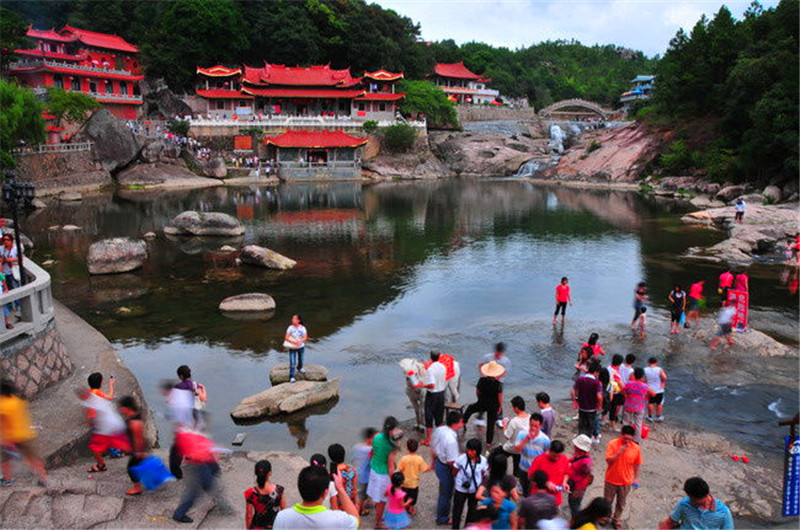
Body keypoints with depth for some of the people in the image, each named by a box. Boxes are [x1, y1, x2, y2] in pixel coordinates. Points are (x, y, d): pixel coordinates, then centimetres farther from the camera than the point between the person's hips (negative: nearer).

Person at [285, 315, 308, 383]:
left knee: (300, 359, 22)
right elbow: (286, 338, -15)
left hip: (301, 347, 2)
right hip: (292, 348, -2)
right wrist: (294, 342, -30)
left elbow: (305, 338, -14)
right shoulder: (290, 328, -11)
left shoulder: (302, 328, -10)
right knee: (292, 362, -8)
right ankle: (291, 377, -3)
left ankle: (300, 368, 54)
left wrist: (300, 341, -35)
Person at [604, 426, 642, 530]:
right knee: (607, 501, 19)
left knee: (621, 503, 18)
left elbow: (636, 464, 0)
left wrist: (636, 477, 4)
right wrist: (619, 452, -34)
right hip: (611, 479, -1)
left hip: (626, 481, 2)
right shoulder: (612, 444, -20)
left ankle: (616, 520, 41)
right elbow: (608, 460, -23)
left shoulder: (636, 448, -12)